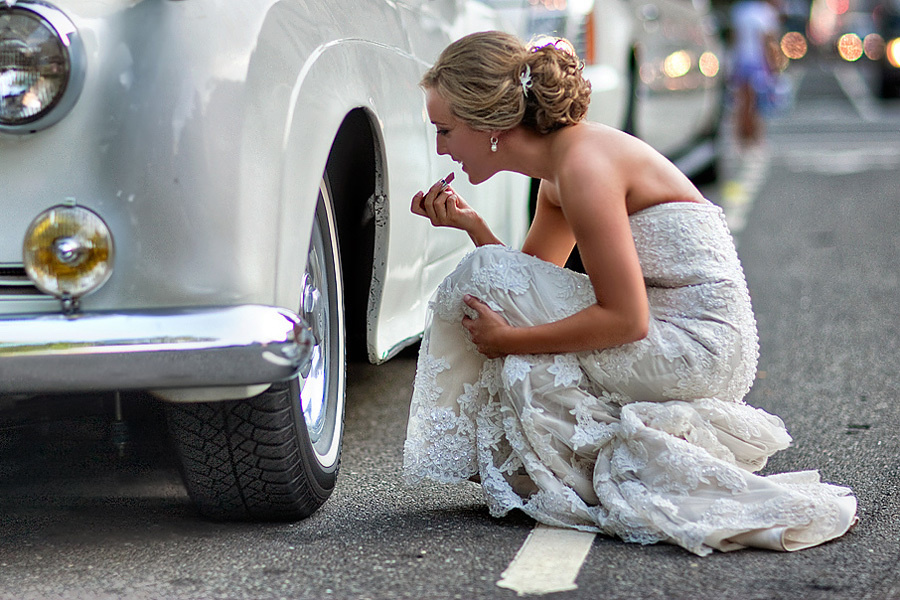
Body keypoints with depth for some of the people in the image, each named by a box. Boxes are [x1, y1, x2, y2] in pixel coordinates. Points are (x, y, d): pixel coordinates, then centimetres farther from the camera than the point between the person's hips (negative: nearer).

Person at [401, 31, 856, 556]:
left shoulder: (586, 166, -20)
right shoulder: (562, 162, 9)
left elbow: (626, 319, -22)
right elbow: (535, 286, 17)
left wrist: (511, 339, -17)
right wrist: (470, 225, 2)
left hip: (696, 348, -10)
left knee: (485, 280, -10)